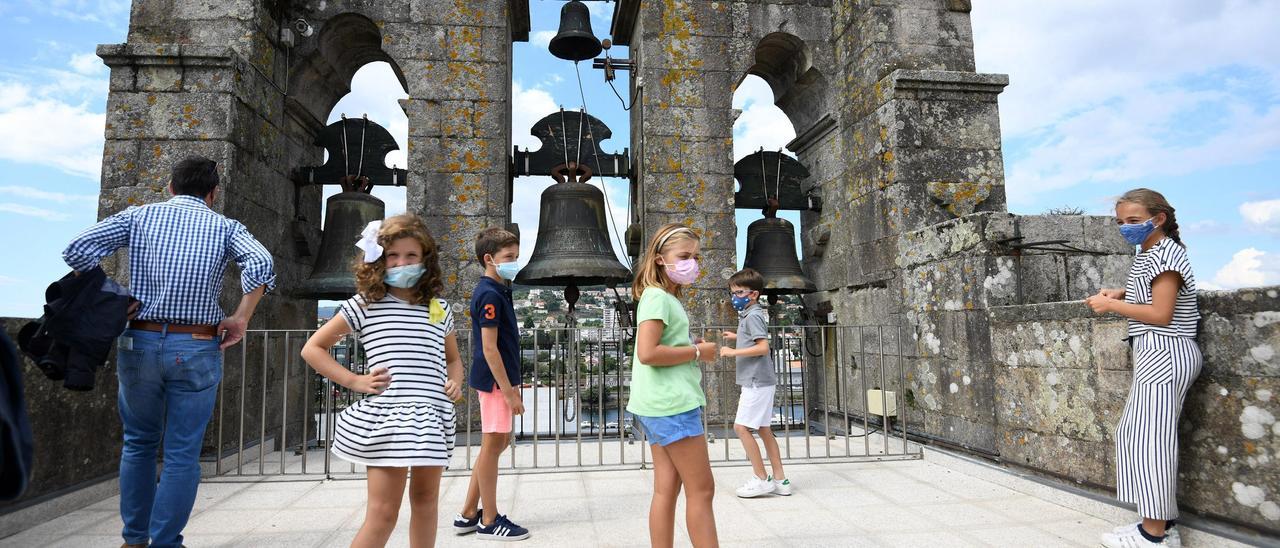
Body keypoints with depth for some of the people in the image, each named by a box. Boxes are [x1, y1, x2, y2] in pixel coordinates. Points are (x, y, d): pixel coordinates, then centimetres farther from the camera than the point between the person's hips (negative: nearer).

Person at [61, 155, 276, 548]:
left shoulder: (140, 215, 8)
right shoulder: (224, 226, 3)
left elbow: (79, 250, -4)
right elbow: (261, 265, -15)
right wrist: (240, 319, -6)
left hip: (139, 342, 3)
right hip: (196, 350, -2)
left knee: (138, 443, 19)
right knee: (182, 454, 5)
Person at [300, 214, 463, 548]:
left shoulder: (439, 309, 12)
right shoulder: (364, 305, 1)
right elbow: (312, 349, 7)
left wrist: (455, 382, 6)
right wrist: (354, 381, -3)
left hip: (433, 416, 4)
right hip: (386, 416, -4)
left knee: (426, 500, 14)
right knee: (383, 513, -3)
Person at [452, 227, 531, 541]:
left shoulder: (498, 291, 13)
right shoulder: (490, 295, -16)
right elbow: (489, 348, -20)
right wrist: (509, 391, -20)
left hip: (499, 380, 10)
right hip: (494, 381, -10)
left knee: (499, 442, 16)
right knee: (492, 445, 1)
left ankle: (468, 515, 26)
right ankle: (489, 522, 15)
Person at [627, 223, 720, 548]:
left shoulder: (668, 297, 17)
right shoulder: (657, 297, -12)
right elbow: (647, 353, -23)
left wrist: (694, 350, 6)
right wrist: (697, 352, -13)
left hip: (662, 406, 9)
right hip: (672, 405, -9)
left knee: (667, 489, 11)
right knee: (701, 490, -2)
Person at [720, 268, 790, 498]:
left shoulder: (753, 315, -13)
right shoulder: (750, 315, 16)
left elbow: (763, 347, -22)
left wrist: (733, 352, -20)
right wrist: (738, 337, 25)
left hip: (757, 382, -10)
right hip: (760, 381, 10)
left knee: (741, 427, -8)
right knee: (764, 429, 11)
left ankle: (761, 479, -2)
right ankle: (780, 480, 16)